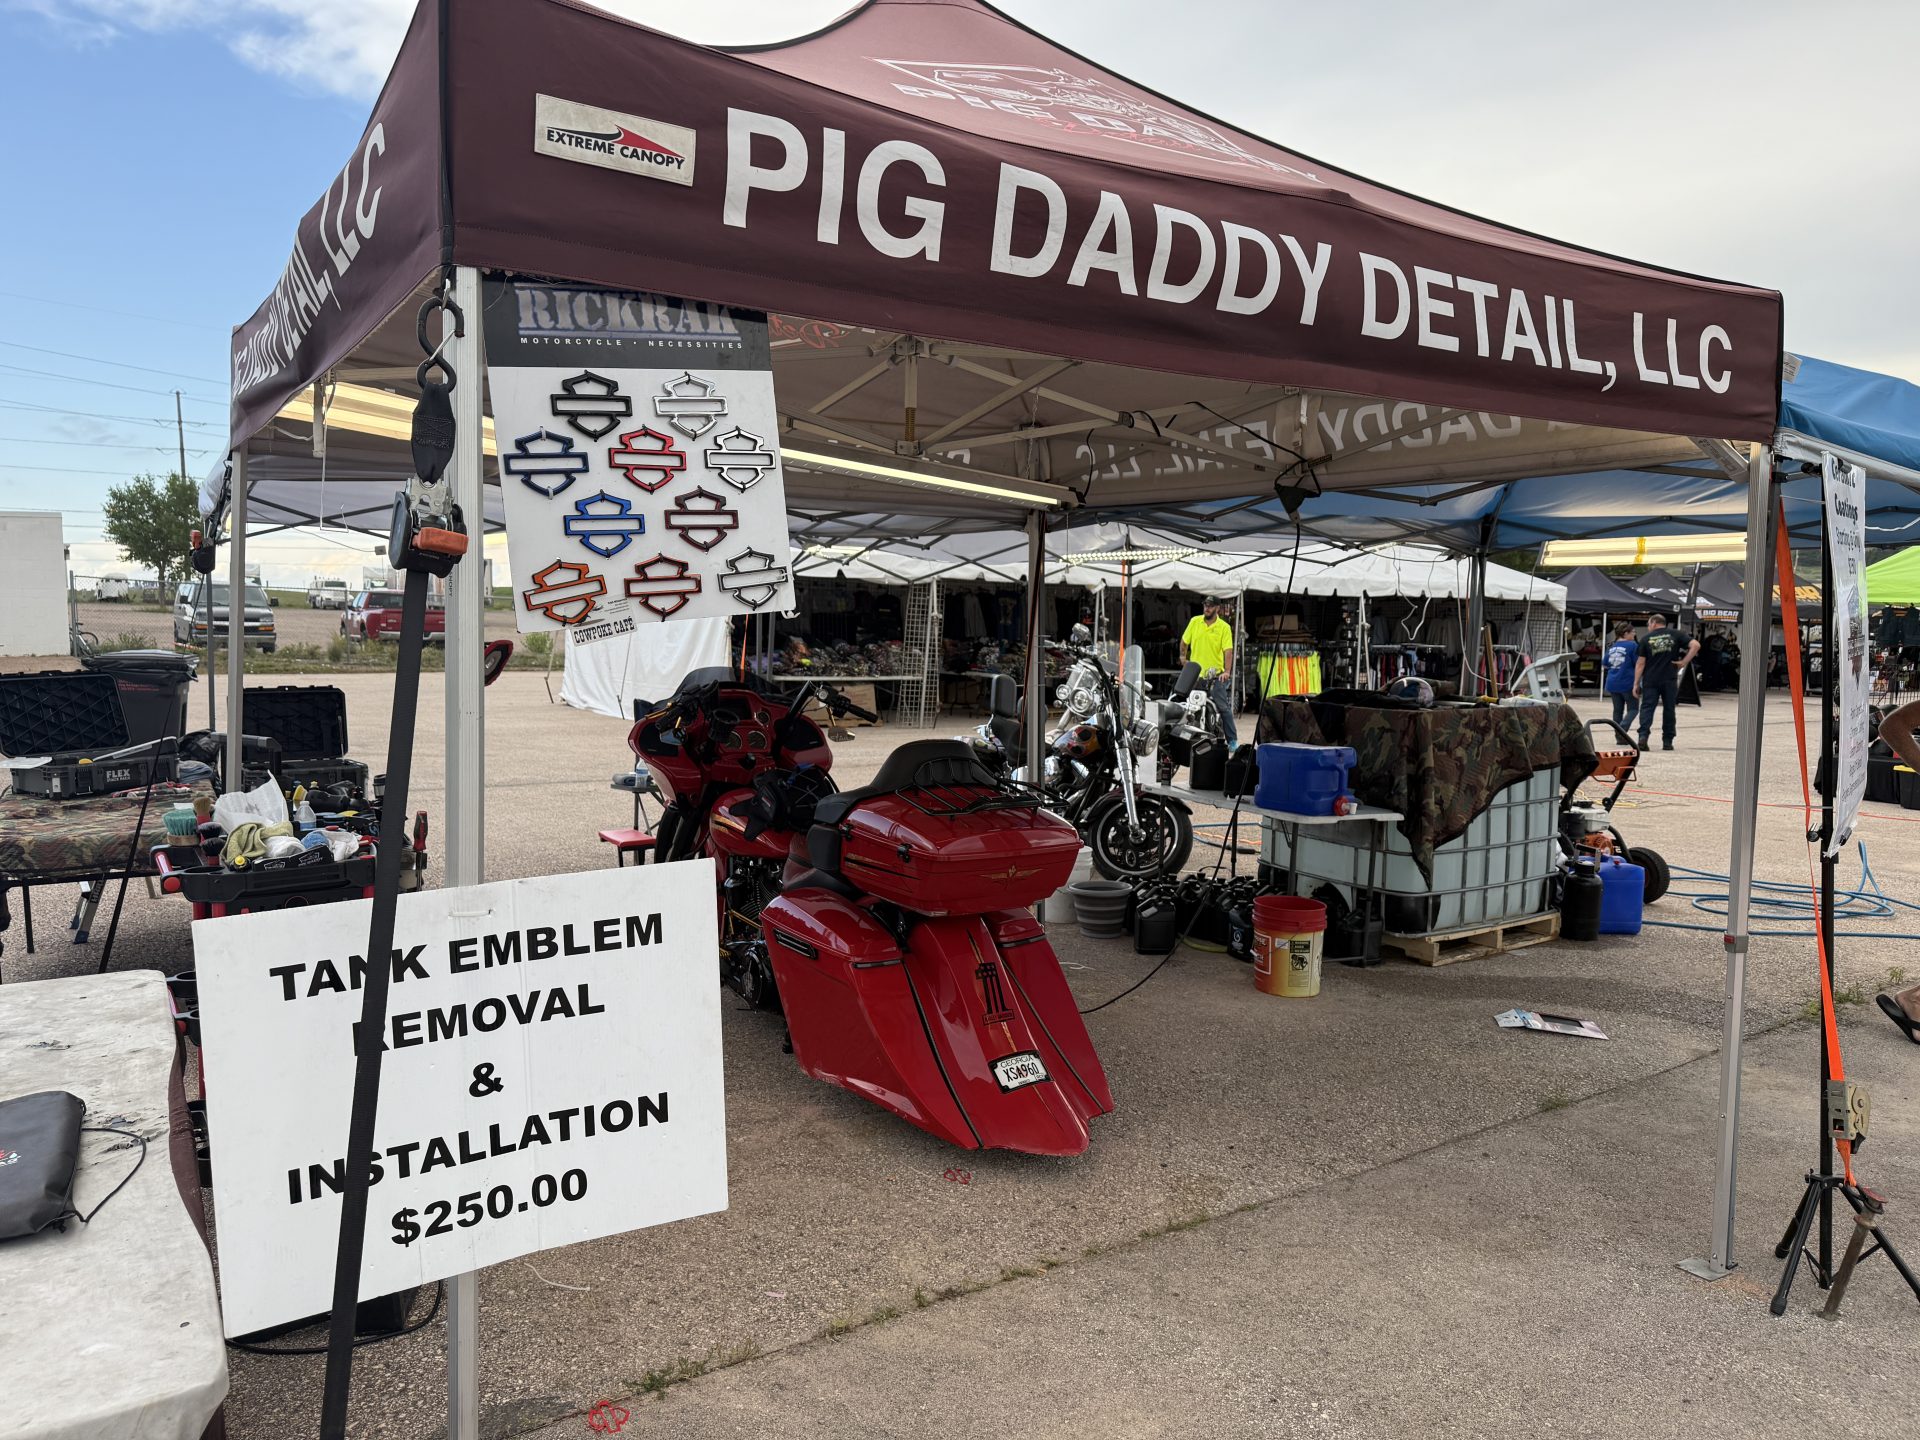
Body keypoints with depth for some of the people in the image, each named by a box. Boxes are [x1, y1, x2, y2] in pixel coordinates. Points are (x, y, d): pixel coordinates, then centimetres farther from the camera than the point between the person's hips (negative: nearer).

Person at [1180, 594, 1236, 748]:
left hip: (1216, 675, -3)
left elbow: (1228, 651, -14)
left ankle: (1232, 741, -3)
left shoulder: (1224, 627, -5)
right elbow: (1184, 641, 18)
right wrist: (1183, 656, 10)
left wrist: (1227, 671, -24)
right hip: (1195, 674, 3)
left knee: (1223, 707, -7)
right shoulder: (1194, 621, 5)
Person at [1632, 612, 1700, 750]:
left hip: (1650, 680, -1)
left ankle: (1643, 735, -20)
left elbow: (1640, 663, 1)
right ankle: (1667, 741, 13)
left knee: (1647, 707, 0)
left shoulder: (1646, 639, 3)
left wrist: (1636, 683, 3)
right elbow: (1695, 645, -9)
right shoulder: (1676, 634, 4)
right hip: (1670, 680, 1)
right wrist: (1684, 662, -3)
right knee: (1669, 709, 10)